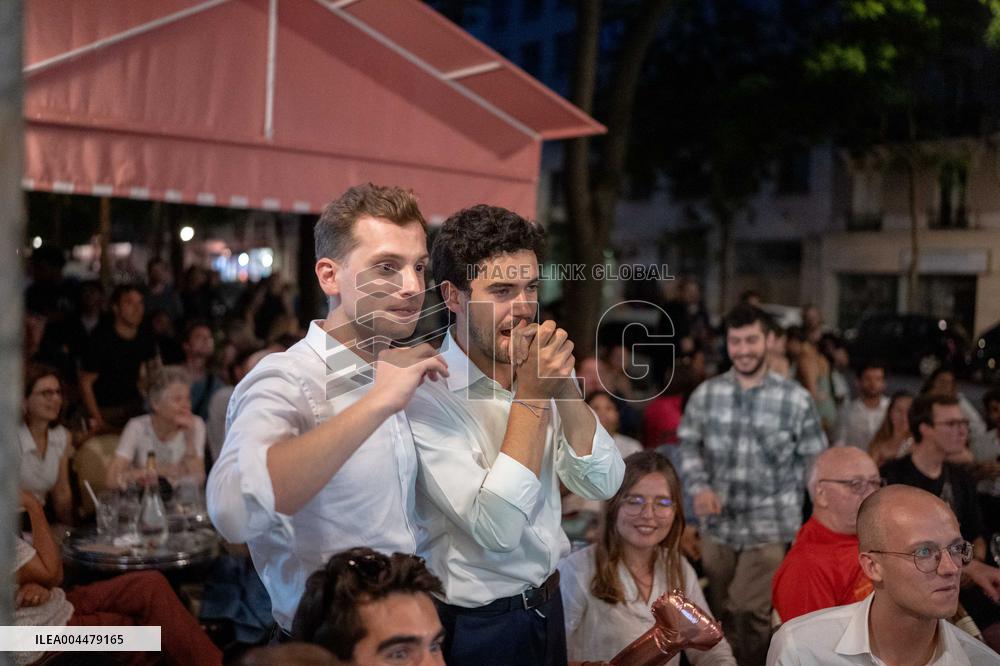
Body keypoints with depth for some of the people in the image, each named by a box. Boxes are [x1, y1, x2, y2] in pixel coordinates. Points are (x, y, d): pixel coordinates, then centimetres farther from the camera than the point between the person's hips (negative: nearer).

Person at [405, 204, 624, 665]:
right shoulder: (425, 395, -22)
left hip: (547, 606, 6)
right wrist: (531, 394, -27)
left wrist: (563, 383, -19)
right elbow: (496, 528, -28)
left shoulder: (534, 369, -3)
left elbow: (602, 485, -6)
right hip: (478, 628, -6)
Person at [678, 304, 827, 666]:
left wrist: (781, 498, -7)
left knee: (751, 613, 1)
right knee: (721, 613, 18)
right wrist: (700, 487, -10)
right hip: (717, 525, 3)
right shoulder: (705, 394, 0)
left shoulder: (796, 399, -7)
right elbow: (689, 445, 6)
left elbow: (813, 459, -1)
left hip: (769, 527, -3)